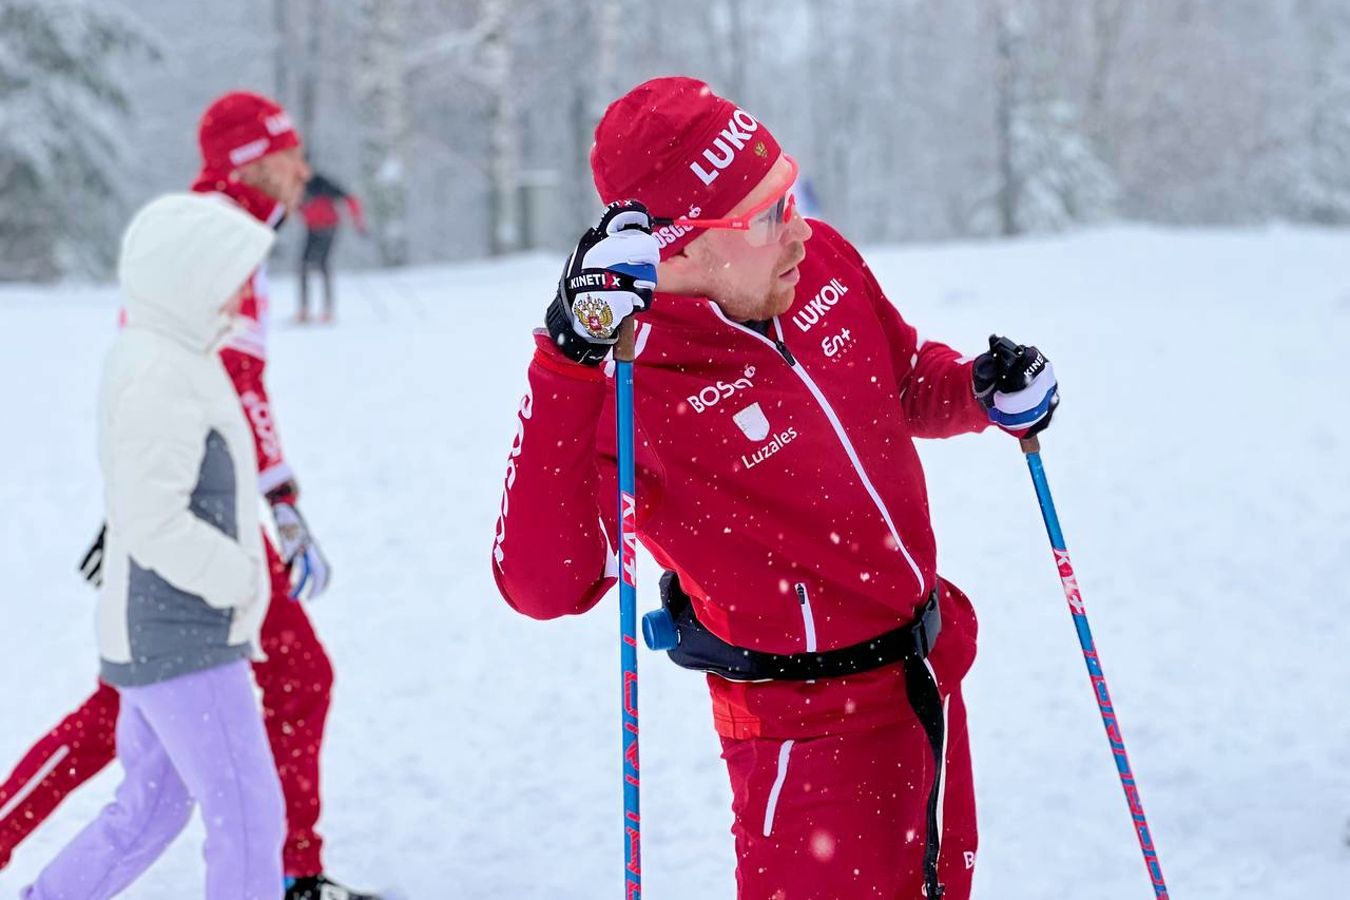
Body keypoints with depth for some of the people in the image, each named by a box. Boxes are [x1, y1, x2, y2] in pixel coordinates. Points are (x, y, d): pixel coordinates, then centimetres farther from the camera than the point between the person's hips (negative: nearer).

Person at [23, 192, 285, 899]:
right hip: (181, 641, -10)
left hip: (157, 638, 10)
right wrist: (240, 580, -14)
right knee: (247, 818, -3)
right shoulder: (159, 374, -20)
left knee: (148, 811, 19)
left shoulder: (171, 359, 13)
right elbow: (155, 522, -25)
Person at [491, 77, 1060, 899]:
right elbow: (544, 584, -42)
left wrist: (989, 392, -9)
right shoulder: (631, 391, -27)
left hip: (930, 675, 8)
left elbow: (908, 381, 14)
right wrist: (568, 360, -47)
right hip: (811, 729, -8)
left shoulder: (821, 260, -6)